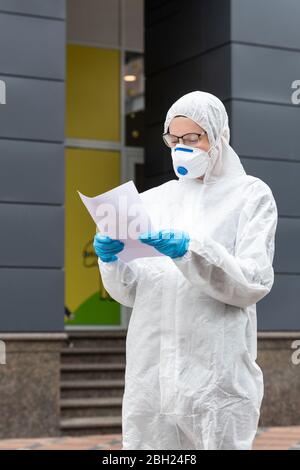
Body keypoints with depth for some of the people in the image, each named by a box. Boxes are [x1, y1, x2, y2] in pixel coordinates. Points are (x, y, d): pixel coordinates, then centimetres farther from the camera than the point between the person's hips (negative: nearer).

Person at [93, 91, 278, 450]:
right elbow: (131, 293, 11)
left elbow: (255, 284, -8)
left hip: (215, 369, -3)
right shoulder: (153, 200, 13)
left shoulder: (251, 195, 3)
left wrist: (190, 250, -20)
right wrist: (112, 260, -10)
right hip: (150, 367, 3)